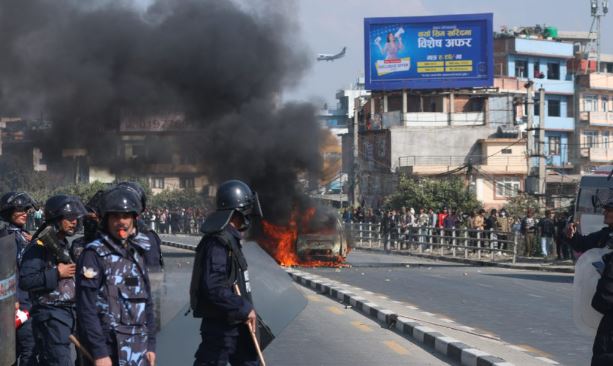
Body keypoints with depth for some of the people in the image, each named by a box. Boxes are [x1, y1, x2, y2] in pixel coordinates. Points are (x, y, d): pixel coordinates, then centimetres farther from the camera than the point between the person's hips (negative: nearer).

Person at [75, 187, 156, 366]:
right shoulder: (94, 254, -7)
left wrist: (150, 344, 13)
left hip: (139, 350, 7)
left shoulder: (137, 253, 14)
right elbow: (86, 308, -13)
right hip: (109, 349, -7)